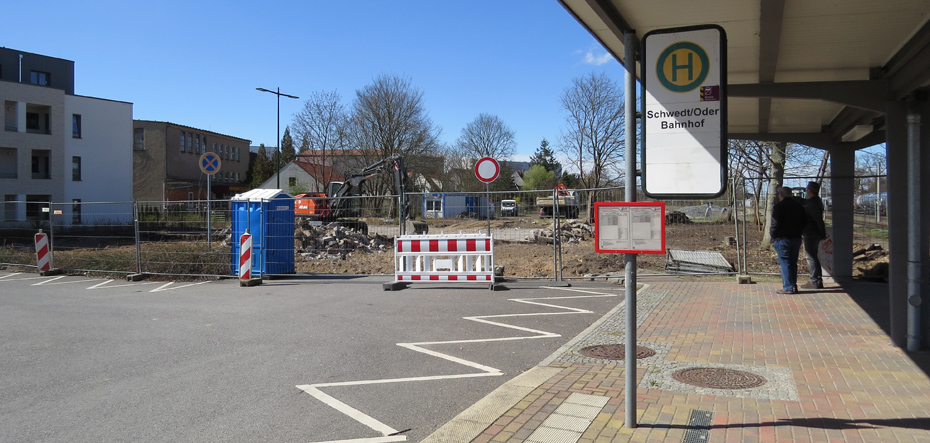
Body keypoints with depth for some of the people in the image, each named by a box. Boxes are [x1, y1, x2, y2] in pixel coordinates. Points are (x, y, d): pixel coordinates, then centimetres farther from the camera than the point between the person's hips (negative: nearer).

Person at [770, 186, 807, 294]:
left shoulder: (778, 207, -13)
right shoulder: (798, 206, 9)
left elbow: (776, 224, -17)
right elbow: (804, 221, 12)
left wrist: (772, 232, -1)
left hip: (782, 239, -7)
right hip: (796, 238, 7)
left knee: (785, 263, -2)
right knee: (793, 263, 14)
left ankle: (788, 287, -3)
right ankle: (794, 286, 16)